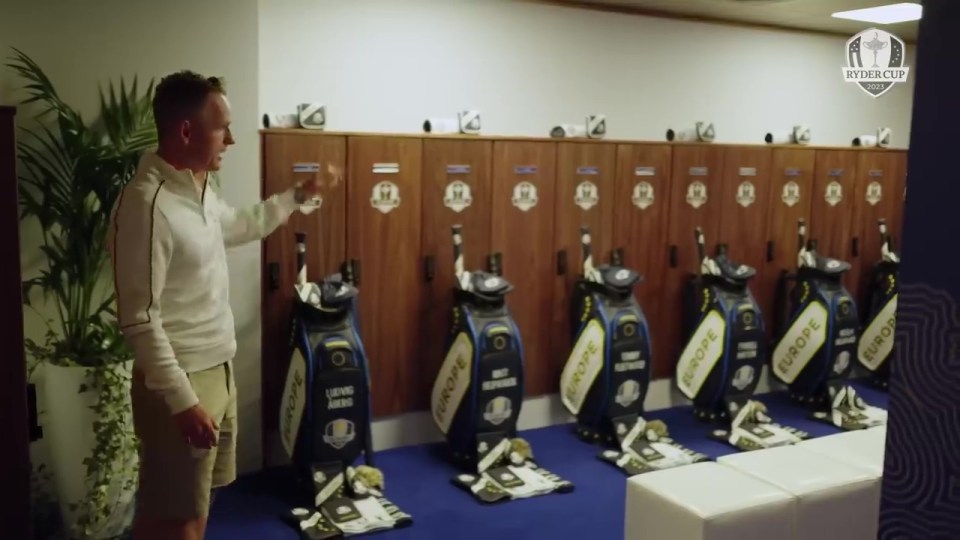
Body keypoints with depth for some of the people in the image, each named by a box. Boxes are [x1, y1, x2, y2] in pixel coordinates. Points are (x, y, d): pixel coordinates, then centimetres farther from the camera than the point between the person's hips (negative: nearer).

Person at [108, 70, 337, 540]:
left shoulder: (201, 187, 5)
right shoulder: (146, 204, -24)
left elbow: (237, 226, 29)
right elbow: (139, 320, -24)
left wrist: (298, 197, 28)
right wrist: (182, 401, -24)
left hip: (218, 370, 9)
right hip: (180, 383, -9)